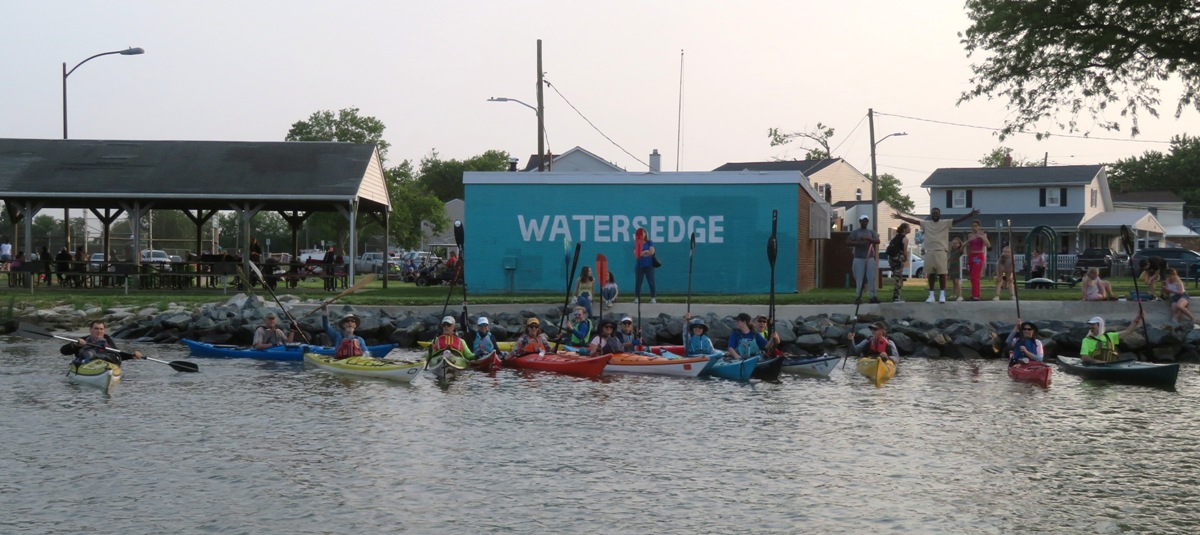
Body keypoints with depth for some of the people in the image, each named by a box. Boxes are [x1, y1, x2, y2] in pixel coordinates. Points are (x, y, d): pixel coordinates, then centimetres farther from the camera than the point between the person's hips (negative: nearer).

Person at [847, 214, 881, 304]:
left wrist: (867, 239, -15)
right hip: (859, 258, -2)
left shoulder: (871, 232, 12)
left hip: (870, 258, 2)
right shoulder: (855, 232, 7)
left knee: (871, 278, -2)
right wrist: (858, 243, -16)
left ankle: (872, 296, 0)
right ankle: (858, 297, 0)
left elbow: (877, 241, -1)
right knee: (859, 278, -4)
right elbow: (848, 242, -1)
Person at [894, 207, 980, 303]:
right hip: (929, 252, 3)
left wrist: (970, 214, -19)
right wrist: (901, 217, 14)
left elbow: (958, 219, -8)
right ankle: (931, 295, 12)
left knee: (942, 273, -5)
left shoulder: (946, 223, 1)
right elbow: (914, 220, 15)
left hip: (941, 251, -3)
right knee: (931, 274, 6)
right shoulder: (926, 223, 11)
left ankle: (942, 295, 0)